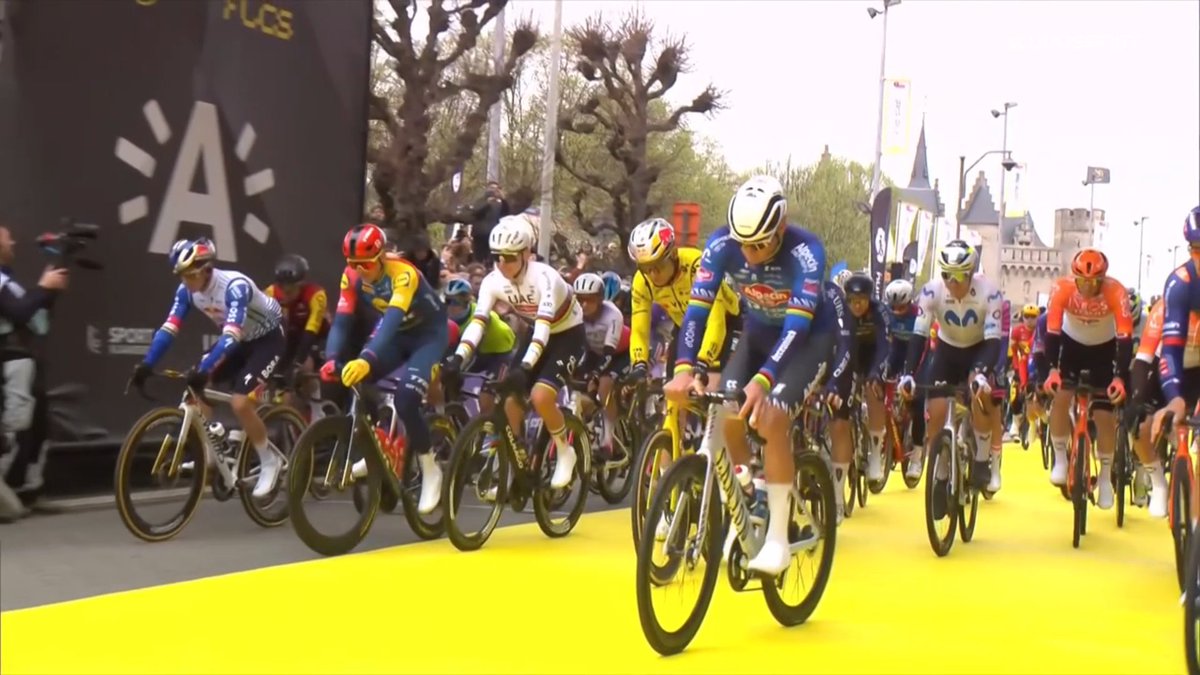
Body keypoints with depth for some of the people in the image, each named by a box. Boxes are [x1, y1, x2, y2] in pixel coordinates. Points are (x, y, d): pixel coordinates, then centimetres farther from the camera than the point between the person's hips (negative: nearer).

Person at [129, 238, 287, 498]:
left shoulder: (235, 286, -34)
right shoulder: (187, 290, -13)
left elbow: (231, 335, -43)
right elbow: (169, 328, -16)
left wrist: (204, 370, -53)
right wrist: (147, 364, -27)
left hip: (268, 338, -7)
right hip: (240, 340, 7)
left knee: (239, 403, -21)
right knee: (194, 385, -9)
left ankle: (271, 461, -2)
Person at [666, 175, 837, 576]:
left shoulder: (806, 252, -33)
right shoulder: (721, 245, -23)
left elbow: (797, 324, -40)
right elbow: (698, 307, -29)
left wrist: (763, 381, -53)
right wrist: (684, 369, -44)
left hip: (810, 336, -4)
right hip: (759, 332, 5)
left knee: (770, 419, -25)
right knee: (727, 417, -14)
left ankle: (778, 540, -16)